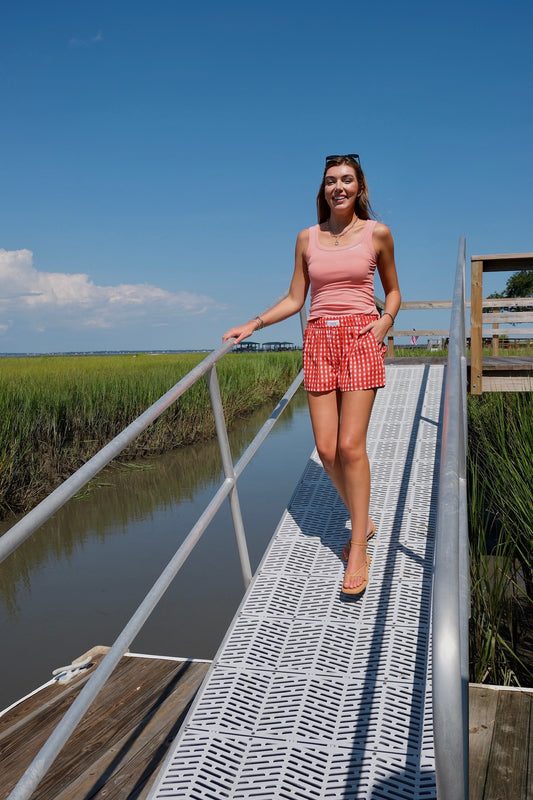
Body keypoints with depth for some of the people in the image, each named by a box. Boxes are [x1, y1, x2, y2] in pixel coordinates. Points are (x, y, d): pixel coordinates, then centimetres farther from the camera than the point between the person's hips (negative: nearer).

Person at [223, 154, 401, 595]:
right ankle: (362, 521, 23)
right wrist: (252, 325, 4)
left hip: (361, 340, -3)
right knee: (326, 449, -3)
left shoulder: (377, 233, 6)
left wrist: (385, 321, -3)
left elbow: (393, 292, 16)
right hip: (319, 342, 3)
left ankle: (359, 550, 1)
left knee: (351, 445, -12)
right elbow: (294, 300, 14)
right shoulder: (307, 238, 12)